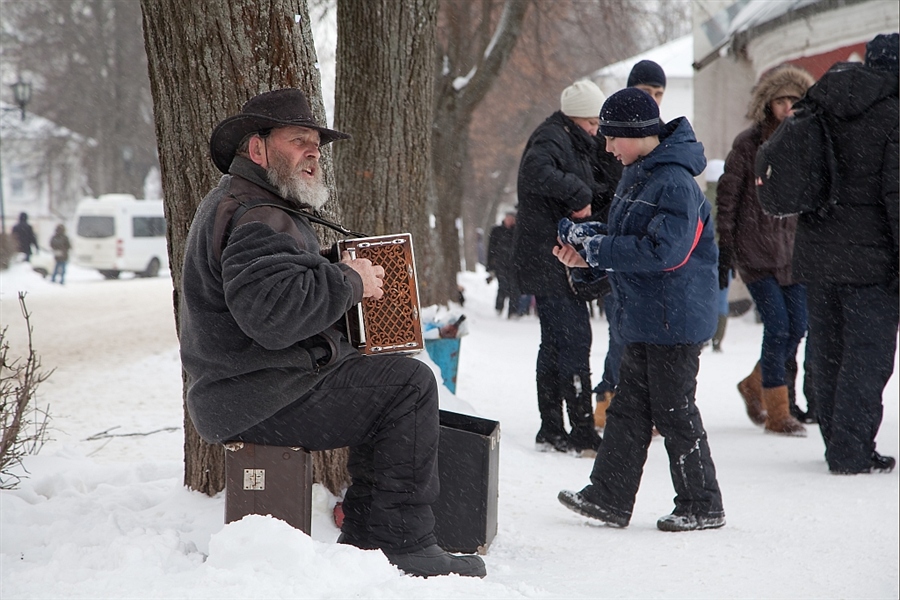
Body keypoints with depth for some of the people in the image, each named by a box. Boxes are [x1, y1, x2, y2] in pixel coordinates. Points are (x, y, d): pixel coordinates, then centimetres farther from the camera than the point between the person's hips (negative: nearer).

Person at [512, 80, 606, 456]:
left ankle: (551, 431, 18)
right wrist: (579, 195, -25)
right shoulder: (551, 139, -11)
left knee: (555, 344, 13)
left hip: (553, 263, 11)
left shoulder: (573, 143, 22)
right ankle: (582, 434, -12)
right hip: (551, 259, -11)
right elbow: (536, 172, -32)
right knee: (574, 341, -12)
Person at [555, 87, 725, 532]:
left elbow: (662, 251, -27)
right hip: (642, 318, 10)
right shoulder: (638, 174, 12)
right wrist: (583, 237, 0)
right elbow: (623, 232, 20)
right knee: (628, 408, 12)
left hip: (674, 320, -10)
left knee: (674, 411, -1)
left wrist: (594, 249, -21)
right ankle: (609, 497, 17)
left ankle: (703, 506, 10)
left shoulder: (675, 183, -20)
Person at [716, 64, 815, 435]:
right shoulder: (748, 144, -4)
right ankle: (777, 414, 1)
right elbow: (727, 198, -3)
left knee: (797, 327, 2)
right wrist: (724, 250, -6)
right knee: (777, 327, -10)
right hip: (755, 248, -4)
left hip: (794, 249, 5)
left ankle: (754, 385, 28)